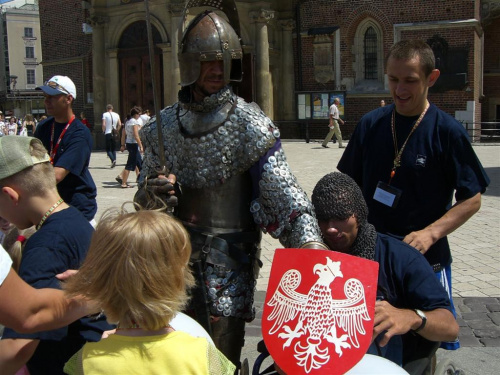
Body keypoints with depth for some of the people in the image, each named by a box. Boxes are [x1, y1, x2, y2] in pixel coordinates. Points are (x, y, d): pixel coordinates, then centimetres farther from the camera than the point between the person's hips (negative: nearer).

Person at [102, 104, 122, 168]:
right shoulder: (116, 115, 8)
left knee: (108, 149, 0)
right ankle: (114, 160, 8)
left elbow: (104, 124, -11)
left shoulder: (105, 114, -3)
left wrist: (103, 131, 3)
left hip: (108, 133, -4)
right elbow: (120, 124, 2)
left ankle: (113, 160, -20)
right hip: (114, 133, 4)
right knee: (114, 148, 13)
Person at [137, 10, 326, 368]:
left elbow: (282, 190, -19)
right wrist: (153, 190, -12)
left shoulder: (250, 124, -9)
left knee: (224, 354, 3)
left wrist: (310, 243, -32)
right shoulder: (164, 125, 5)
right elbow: (146, 199, 12)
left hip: (231, 252, -4)